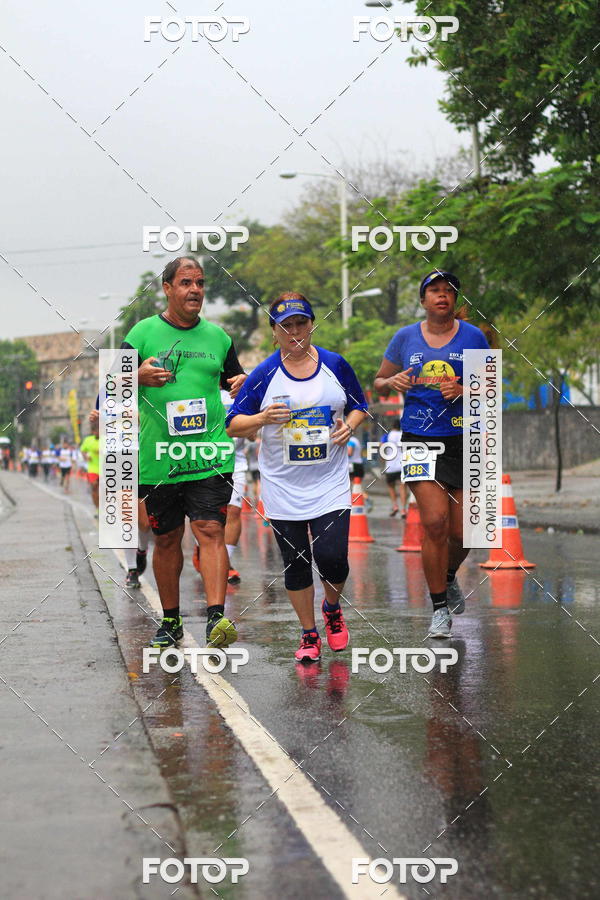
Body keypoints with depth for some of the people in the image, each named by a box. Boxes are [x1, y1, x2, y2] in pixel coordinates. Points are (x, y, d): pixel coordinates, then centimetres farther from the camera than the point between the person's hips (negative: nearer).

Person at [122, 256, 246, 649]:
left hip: (210, 456, 0)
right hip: (159, 459, 0)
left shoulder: (217, 335, 11)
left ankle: (217, 617, -21)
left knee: (211, 531, -14)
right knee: (167, 539, 9)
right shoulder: (143, 333, 3)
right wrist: (137, 376, -17)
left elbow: (233, 378, 24)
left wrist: (242, 383, 0)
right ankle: (171, 621, 23)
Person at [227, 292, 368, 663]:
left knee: (332, 557, -9)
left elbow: (360, 405, 15)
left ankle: (333, 610, 24)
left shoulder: (335, 364, 2)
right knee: (296, 562, 5)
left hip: (330, 483, 0)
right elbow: (233, 424, -1)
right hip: (282, 486, 0)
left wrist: (350, 425, -6)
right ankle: (309, 635, 22)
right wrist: (262, 418, -20)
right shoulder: (264, 374, -3)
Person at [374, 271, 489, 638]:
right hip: (418, 439, -1)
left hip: (463, 441, 1)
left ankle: (449, 577, 38)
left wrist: (463, 390, -12)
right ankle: (440, 610, -1)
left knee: (461, 532, 2)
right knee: (435, 522, -14)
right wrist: (392, 382, -8)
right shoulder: (405, 338, 7)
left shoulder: (473, 337, 5)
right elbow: (379, 382, 15)